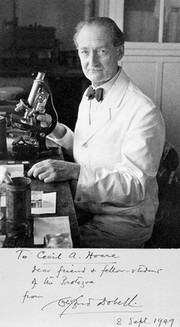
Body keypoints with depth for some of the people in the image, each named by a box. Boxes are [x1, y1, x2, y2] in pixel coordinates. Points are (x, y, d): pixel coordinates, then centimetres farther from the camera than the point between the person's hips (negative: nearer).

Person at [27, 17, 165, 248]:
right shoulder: (89, 96, 6)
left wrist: (74, 171, -35)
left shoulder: (144, 112, -21)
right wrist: (58, 130, -3)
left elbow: (136, 184, -25)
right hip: (83, 207, 7)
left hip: (123, 220, -7)